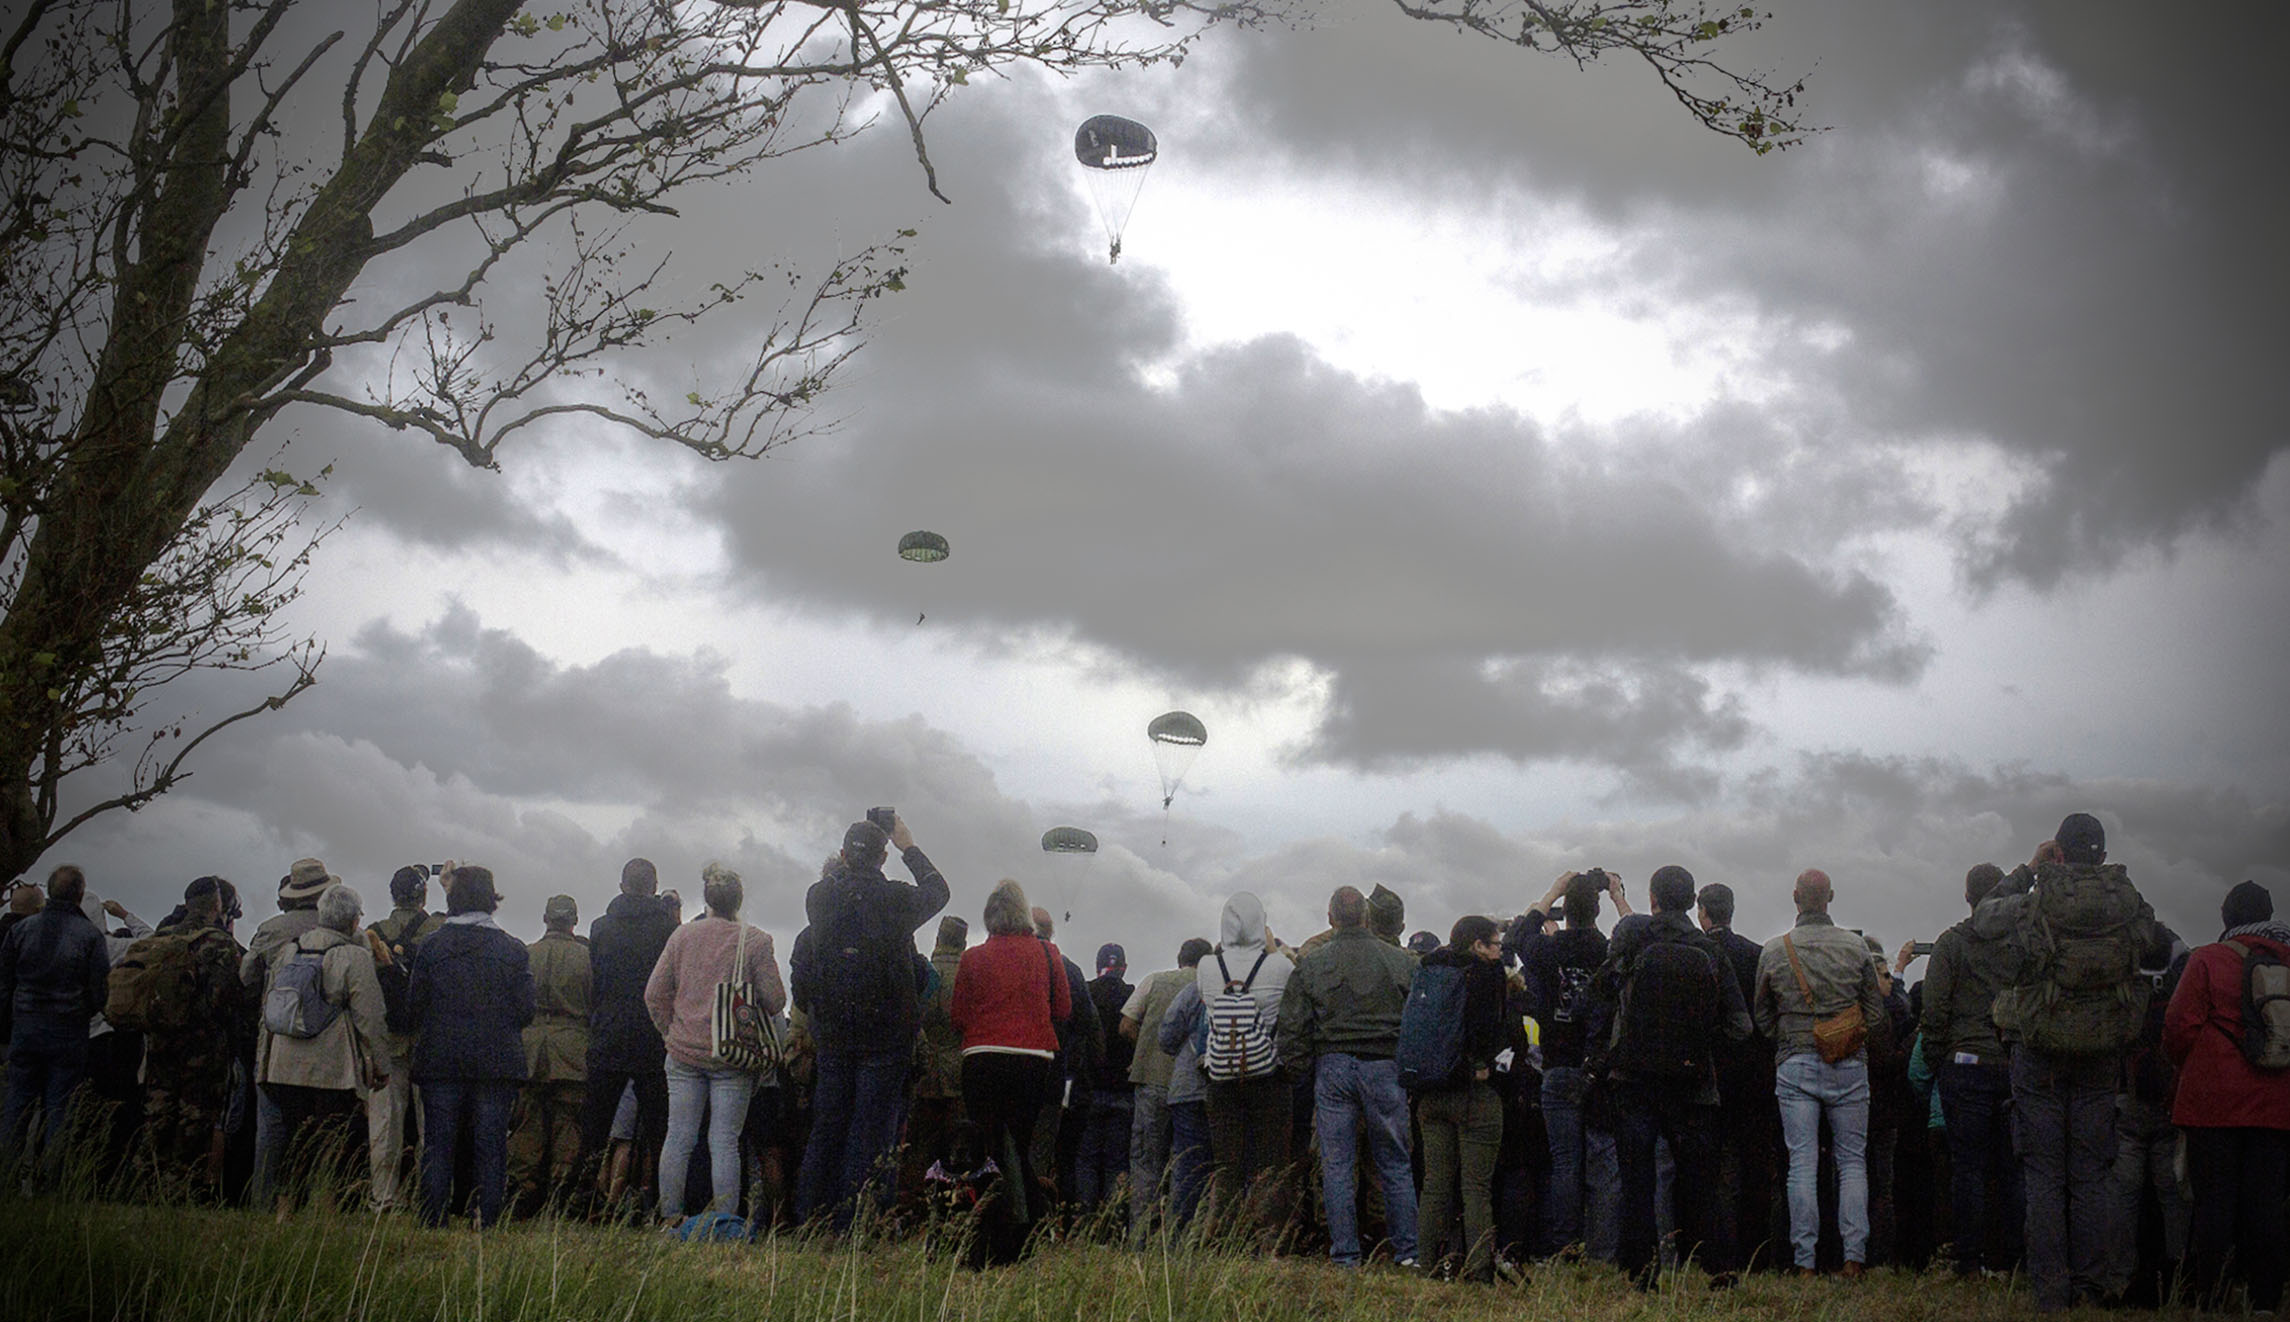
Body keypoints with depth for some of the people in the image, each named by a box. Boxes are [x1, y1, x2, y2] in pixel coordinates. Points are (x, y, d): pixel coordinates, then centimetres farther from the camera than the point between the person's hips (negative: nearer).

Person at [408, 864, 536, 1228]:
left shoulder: (431, 946, -1)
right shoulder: (513, 949, 0)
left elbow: (413, 1007, 0)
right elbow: (525, 1011, 0)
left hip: (440, 1061, 0)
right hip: (498, 1062, 0)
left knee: (437, 1146, 5)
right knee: (491, 1146, 4)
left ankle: (433, 1225, 4)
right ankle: (488, 1223, 2)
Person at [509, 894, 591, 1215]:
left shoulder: (526, 954, 3)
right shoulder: (586, 956, -2)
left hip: (529, 1045, 2)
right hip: (572, 1046, -1)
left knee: (528, 1121, 5)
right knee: (567, 1121, 3)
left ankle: (524, 1187, 5)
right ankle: (561, 1184, -3)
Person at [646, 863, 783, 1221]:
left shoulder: (683, 935, 2)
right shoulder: (755, 941, -6)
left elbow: (655, 994, 4)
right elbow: (774, 1001, -6)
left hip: (684, 1053, 2)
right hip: (733, 1055, -2)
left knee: (679, 1137, 7)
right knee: (724, 1141, 0)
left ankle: (670, 1216, 10)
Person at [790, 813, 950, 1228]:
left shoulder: (819, 897, -1)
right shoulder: (896, 899, -10)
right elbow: (937, 889, 13)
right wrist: (908, 846, 25)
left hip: (830, 1037, 4)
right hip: (886, 1037, -3)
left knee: (825, 1130, 12)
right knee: (871, 1132, 0)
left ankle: (807, 1219, 15)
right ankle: (852, 1229, -2)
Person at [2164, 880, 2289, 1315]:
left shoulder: (2208, 959, -4)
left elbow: (2180, 1026, -6)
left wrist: (2188, 1069, 11)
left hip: (2214, 1100, -3)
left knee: (2214, 1201, 0)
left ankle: (2210, 1300, 1)